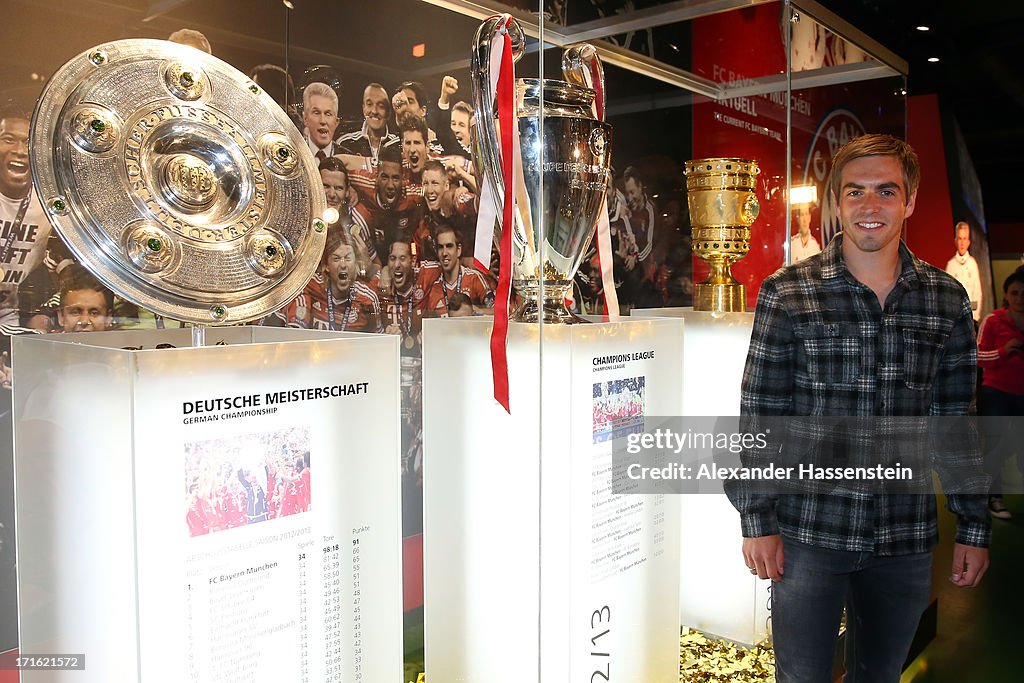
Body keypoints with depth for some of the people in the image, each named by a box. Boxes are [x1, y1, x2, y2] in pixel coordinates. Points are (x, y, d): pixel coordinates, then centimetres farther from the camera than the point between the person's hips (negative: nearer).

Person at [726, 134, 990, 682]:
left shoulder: (947, 300, 3)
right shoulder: (786, 294, -7)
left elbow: (958, 421, 8)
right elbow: (758, 418, -6)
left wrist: (973, 526, 7)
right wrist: (757, 520, -7)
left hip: (906, 538, 3)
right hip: (807, 533, -3)